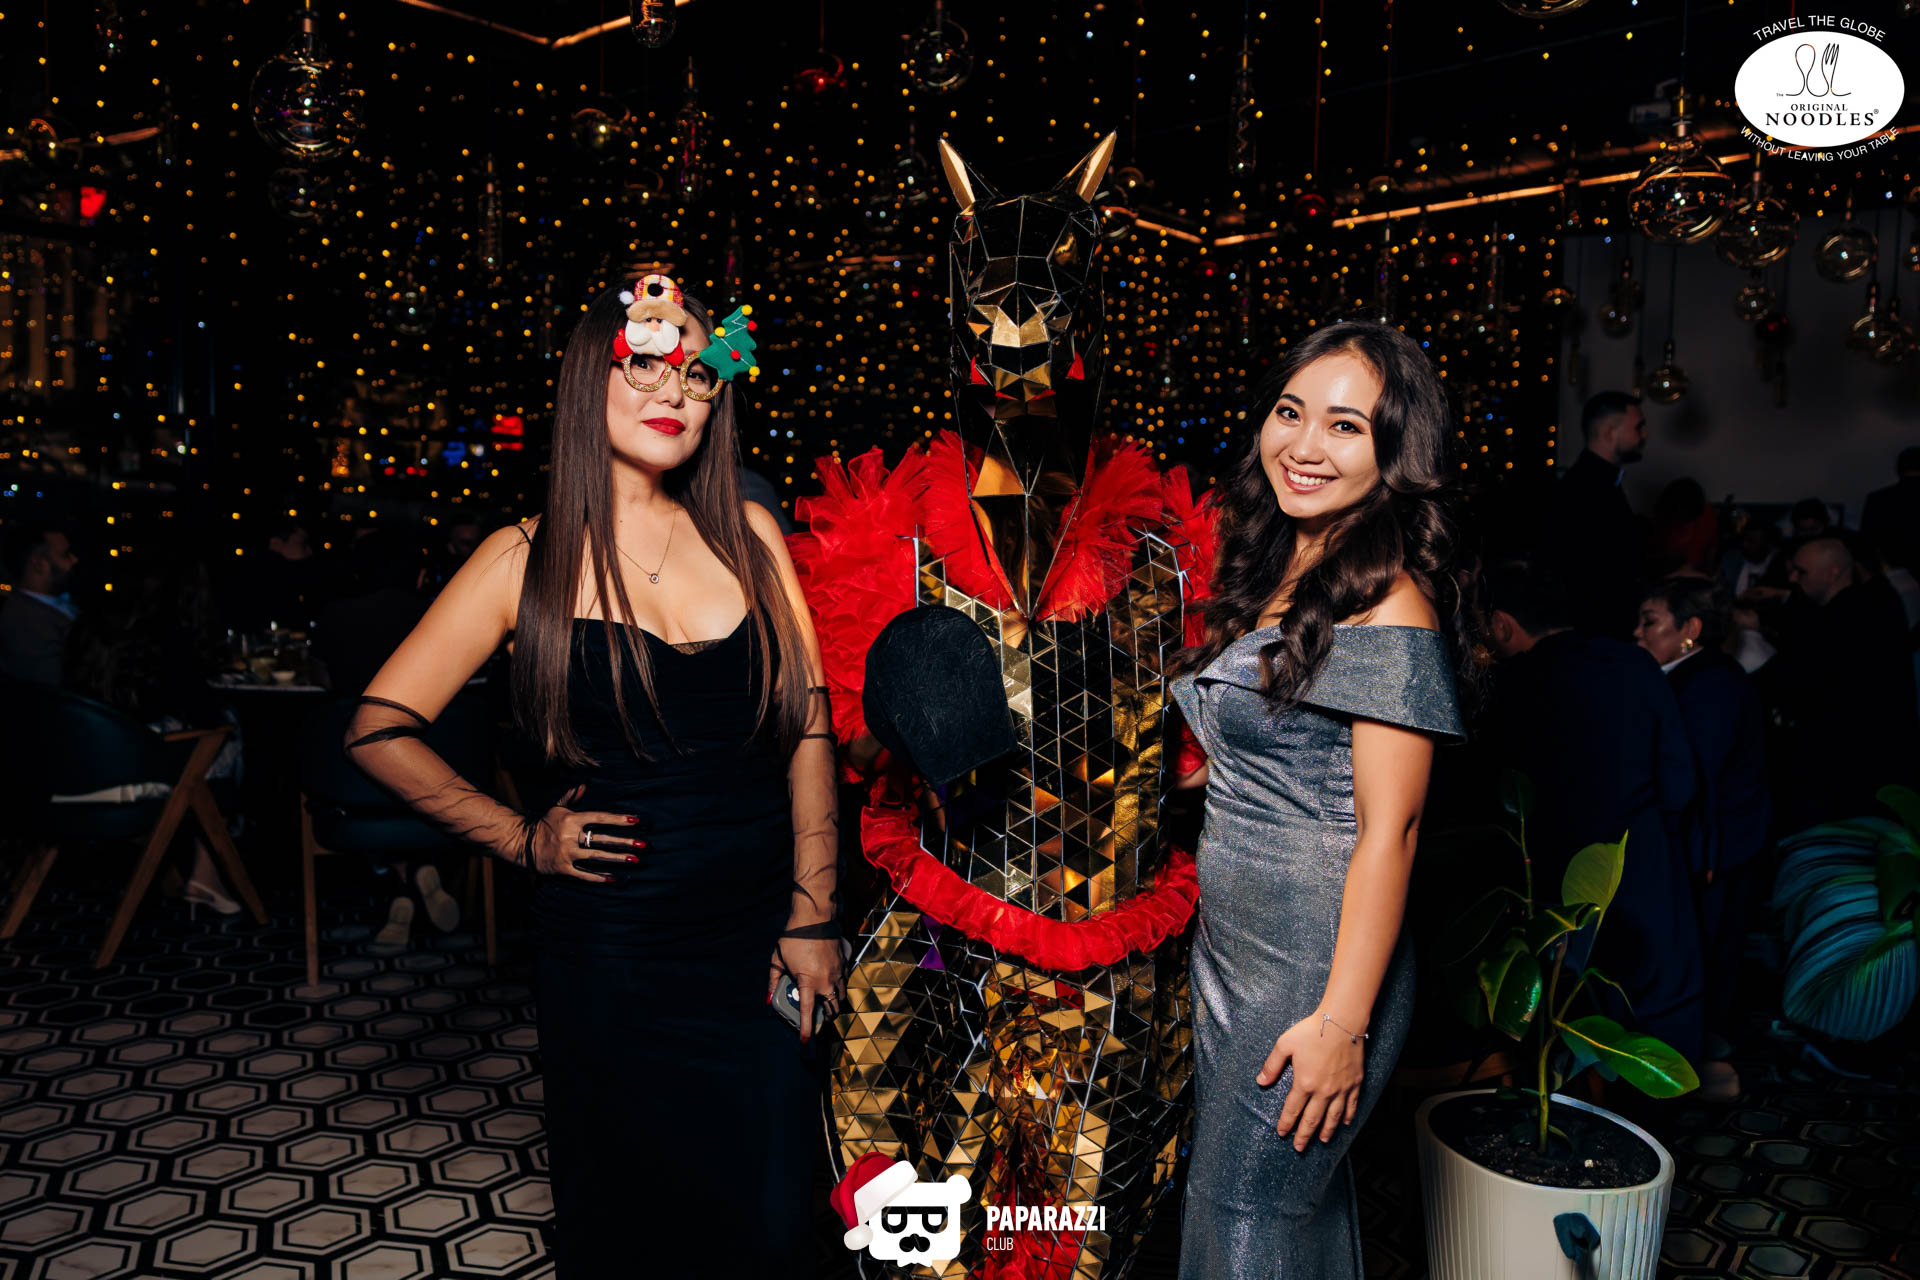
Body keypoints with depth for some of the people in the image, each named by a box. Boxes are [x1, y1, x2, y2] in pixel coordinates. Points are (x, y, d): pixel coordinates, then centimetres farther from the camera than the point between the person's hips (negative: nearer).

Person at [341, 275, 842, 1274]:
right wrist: (521, 839, -2)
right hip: (612, 947, -2)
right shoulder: (529, 561, -3)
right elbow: (379, 729, 2)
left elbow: (808, 725, 2)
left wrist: (813, 911, -3)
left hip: (761, 933, 2)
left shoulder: (747, 535, 2)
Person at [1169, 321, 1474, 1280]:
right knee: (1293, 1195, 21)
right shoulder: (1278, 571, 7)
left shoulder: (1387, 606, -18)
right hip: (1230, 942, 8)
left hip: (1318, 964, -8)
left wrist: (1342, 1022, -20)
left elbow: (1388, 829, -20)